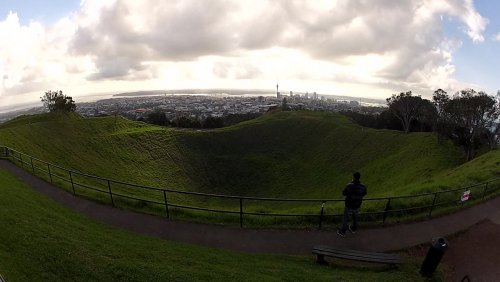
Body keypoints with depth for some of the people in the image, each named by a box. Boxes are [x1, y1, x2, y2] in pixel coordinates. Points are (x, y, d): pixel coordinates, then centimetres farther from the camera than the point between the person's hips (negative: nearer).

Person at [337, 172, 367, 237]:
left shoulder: (349, 186, -29)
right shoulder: (362, 187, -18)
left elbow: (343, 193, -13)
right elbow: (364, 194, 4)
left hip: (349, 205, -3)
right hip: (357, 205, 4)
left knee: (345, 218, 15)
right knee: (355, 216, 28)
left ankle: (342, 232, 28)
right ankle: (353, 229, 47)